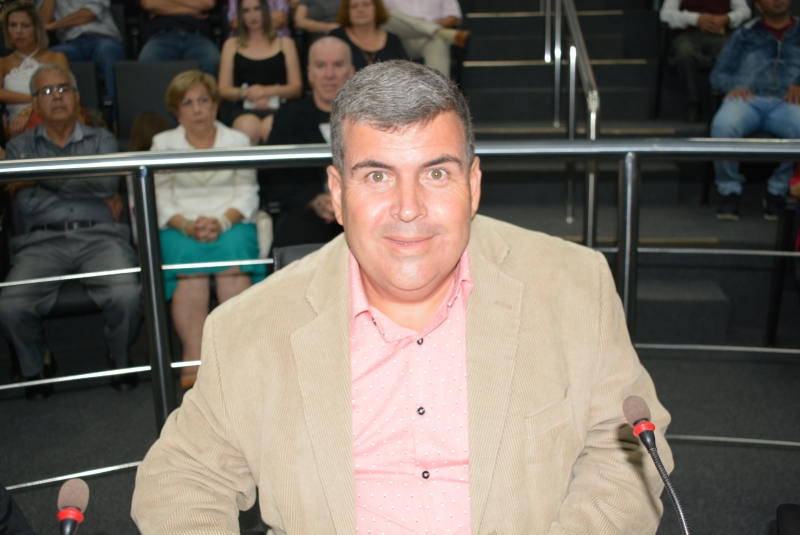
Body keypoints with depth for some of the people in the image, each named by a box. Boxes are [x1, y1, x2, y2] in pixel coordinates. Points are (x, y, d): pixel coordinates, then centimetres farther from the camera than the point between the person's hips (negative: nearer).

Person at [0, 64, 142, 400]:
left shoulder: (101, 140, 21)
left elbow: (108, 182, -2)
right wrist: (91, 193, 0)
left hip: (99, 237, 0)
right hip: (41, 242, 1)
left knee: (126, 296, -31)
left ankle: (120, 359, 2)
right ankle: (36, 363, 6)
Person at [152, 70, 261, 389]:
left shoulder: (238, 141, 18)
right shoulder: (163, 144, 18)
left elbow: (247, 194, 6)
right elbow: (160, 199, 6)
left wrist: (222, 222, -14)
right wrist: (187, 225, -14)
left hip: (231, 223, 0)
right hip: (181, 227, 0)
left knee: (231, 255, -35)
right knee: (190, 261, -34)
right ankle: (193, 358, -37)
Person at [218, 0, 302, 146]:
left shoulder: (285, 43, 21)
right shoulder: (231, 45, 22)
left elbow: (296, 87, 10)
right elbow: (223, 89, 12)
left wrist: (268, 91, -7)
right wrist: (246, 93, -9)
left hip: (277, 107, 0)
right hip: (244, 109, 1)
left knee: (271, 129, -38)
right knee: (247, 129, -37)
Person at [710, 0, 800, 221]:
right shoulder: (745, 35, 28)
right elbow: (718, 73, 20)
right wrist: (734, 85, -2)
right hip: (747, 100, 0)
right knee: (722, 126, -36)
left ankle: (778, 190, -15)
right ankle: (730, 190, -17)